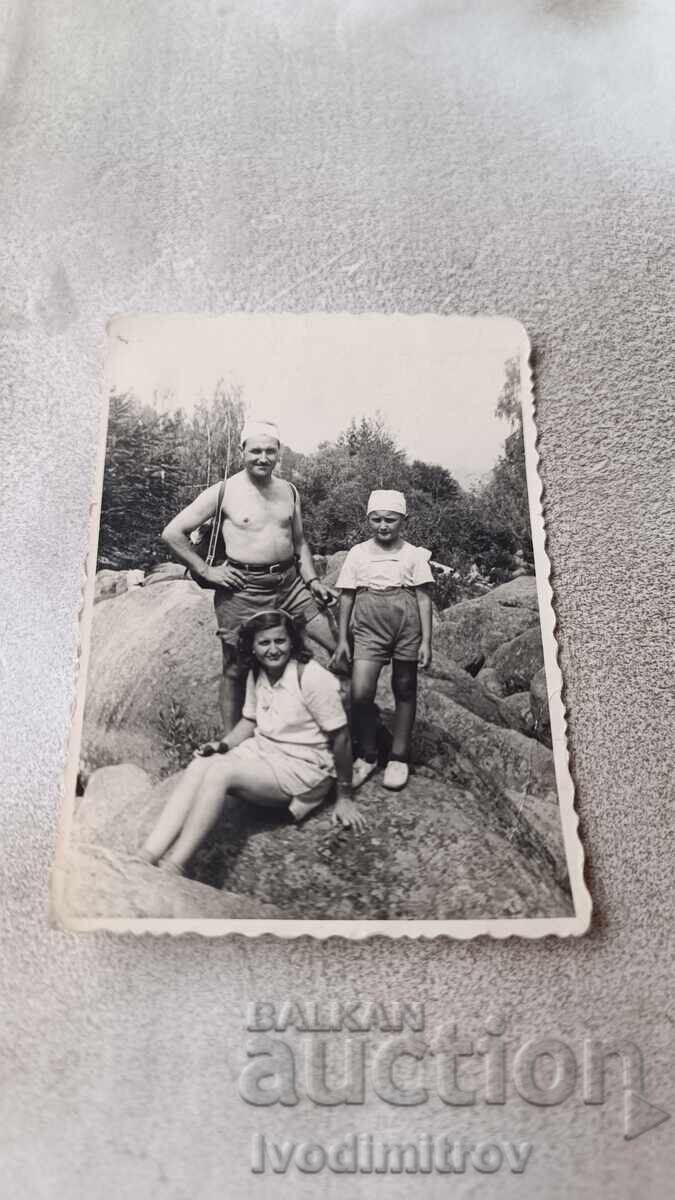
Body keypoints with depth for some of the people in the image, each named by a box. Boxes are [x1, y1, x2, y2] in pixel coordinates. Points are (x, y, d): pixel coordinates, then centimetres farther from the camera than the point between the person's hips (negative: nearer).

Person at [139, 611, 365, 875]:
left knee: (219, 772, -28)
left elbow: (341, 737, -15)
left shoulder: (313, 678, -19)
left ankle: (172, 871, -29)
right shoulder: (256, 674, 3)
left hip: (302, 766, -7)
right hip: (261, 752, 7)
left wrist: (344, 798, -9)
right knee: (198, 767, -20)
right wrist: (222, 745, -5)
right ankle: (146, 859, -27)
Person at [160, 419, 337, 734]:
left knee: (339, 647, 0)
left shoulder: (289, 491, 10)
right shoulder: (223, 492, -5)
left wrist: (312, 580, 7)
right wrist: (206, 571, -7)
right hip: (242, 590, -4)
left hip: (290, 582, 5)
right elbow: (172, 533, -3)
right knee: (236, 669, 6)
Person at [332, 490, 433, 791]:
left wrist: (426, 641, -3)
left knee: (404, 691, 9)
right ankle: (367, 756, 10)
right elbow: (346, 597, 9)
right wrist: (342, 639, 7)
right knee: (360, 693, -11)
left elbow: (424, 598, 2)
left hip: (407, 625, 0)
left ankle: (398, 758, 24)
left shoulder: (413, 554, 3)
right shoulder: (358, 553, 6)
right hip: (369, 627, 0)